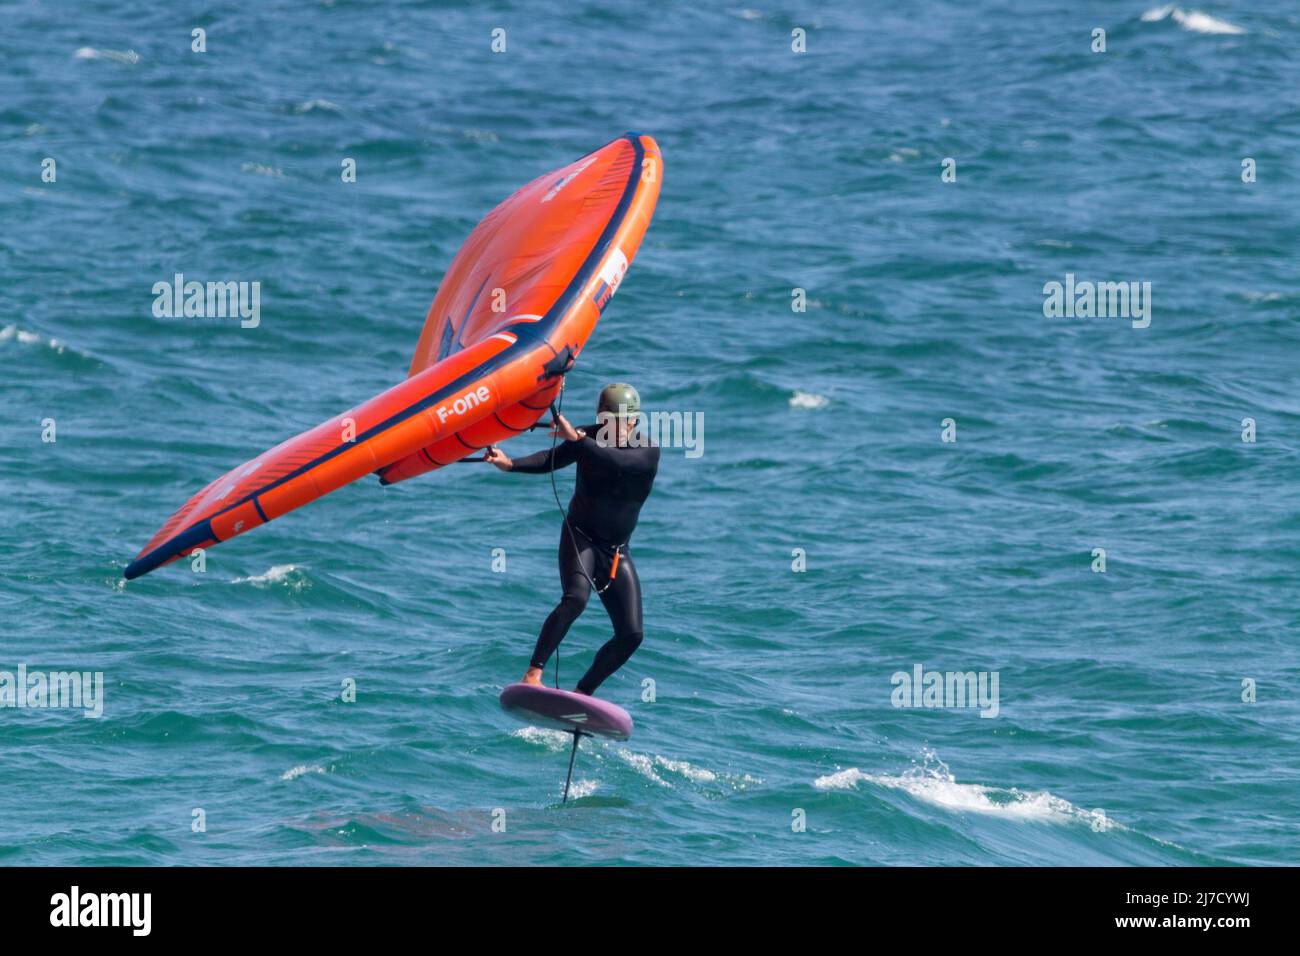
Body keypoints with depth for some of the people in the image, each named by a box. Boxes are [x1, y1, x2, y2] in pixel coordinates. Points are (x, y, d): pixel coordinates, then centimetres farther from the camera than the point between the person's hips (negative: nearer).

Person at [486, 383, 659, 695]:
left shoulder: (648, 452, -12)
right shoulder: (590, 438, -7)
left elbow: (615, 461, -32)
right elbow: (551, 459, -19)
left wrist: (577, 438, -44)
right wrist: (511, 464, -37)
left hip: (617, 552, 3)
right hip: (580, 537, -3)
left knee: (631, 635, -3)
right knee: (576, 598, -31)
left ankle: (583, 692, 13)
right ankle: (533, 673, -35)